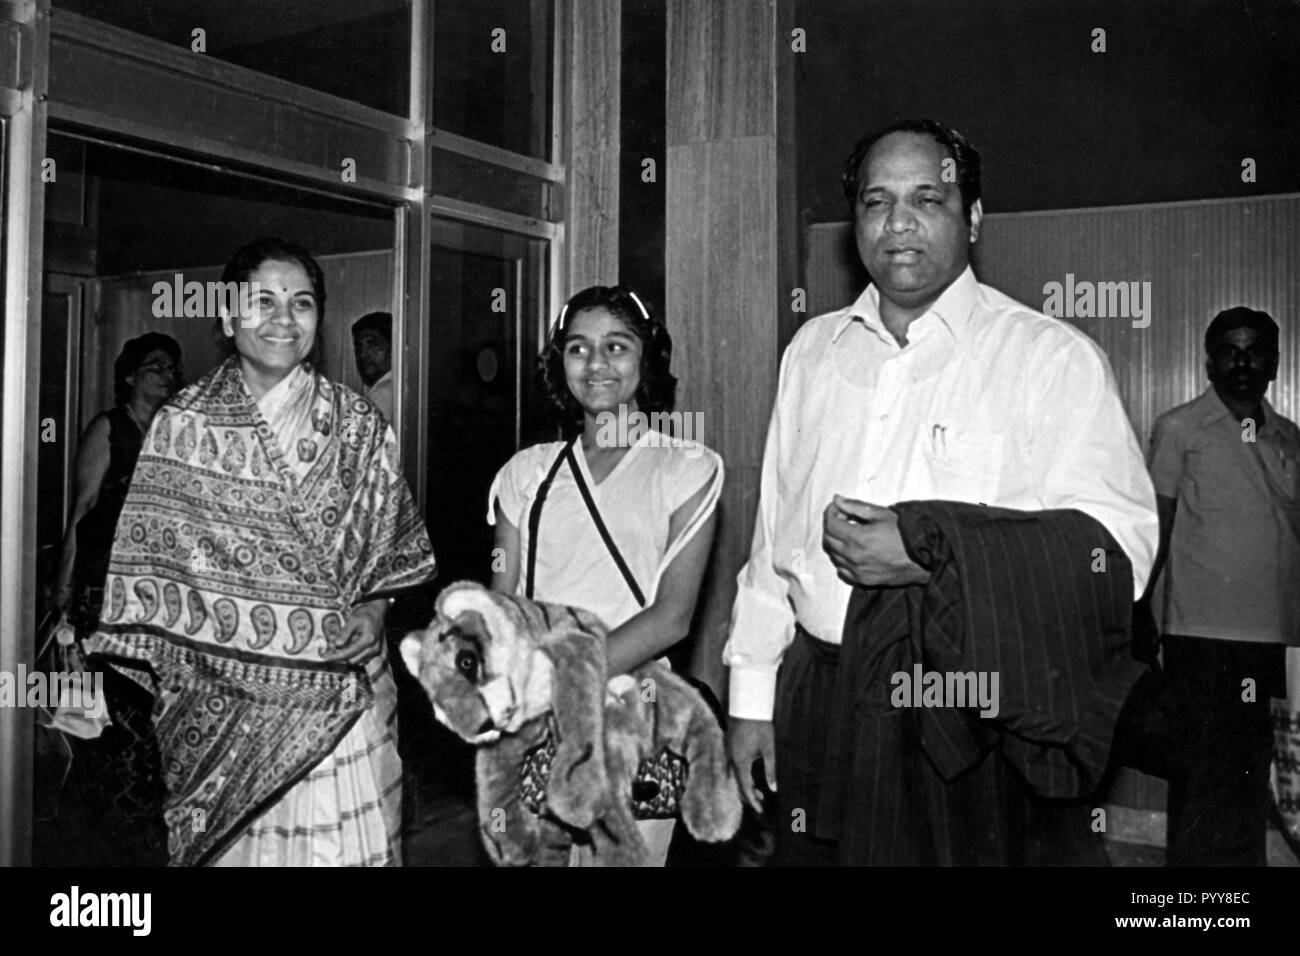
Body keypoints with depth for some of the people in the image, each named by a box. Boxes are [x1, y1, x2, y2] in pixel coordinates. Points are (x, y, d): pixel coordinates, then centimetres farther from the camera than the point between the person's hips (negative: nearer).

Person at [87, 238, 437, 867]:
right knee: (232, 839, 8)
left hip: (337, 693, 1)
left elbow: (394, 549, 9)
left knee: (340, 840, 3)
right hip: (220, 700, 0)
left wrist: (372, 612, -6)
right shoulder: (182, 425, 0)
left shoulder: (357, 425, 2)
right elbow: (152, 558, 2)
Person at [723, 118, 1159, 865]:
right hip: (817, 706, 4)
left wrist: (931, 555, -22)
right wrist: (752, 697, 10)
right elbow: (774, 534, 11)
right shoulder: (812, 350, 11)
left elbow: (1119, 544, -14)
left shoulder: (1052, 356, -4)